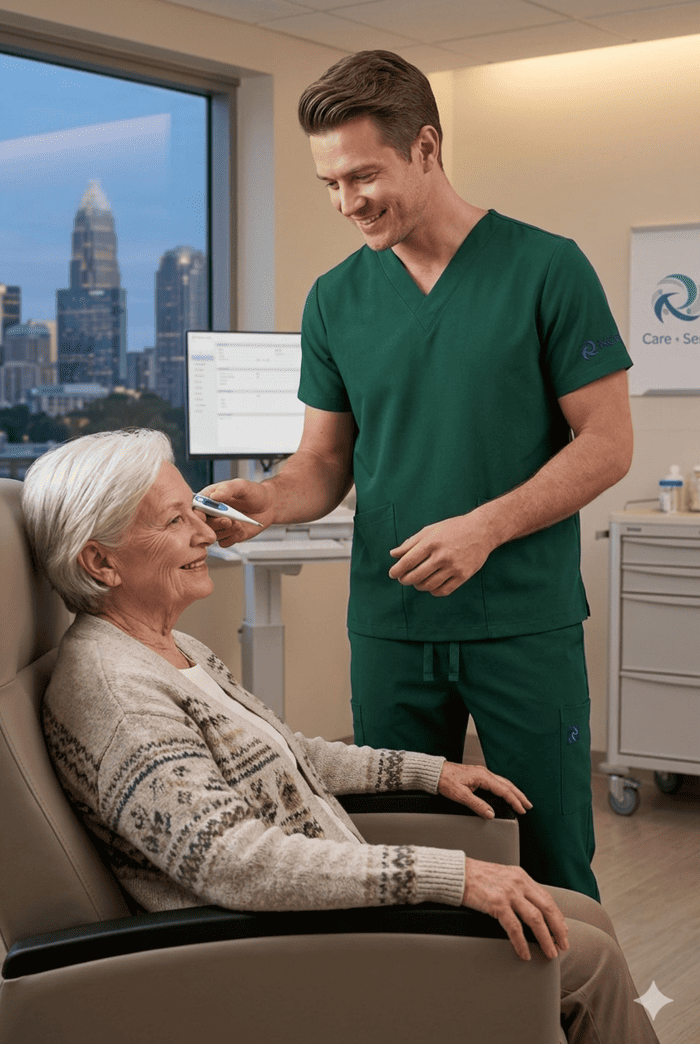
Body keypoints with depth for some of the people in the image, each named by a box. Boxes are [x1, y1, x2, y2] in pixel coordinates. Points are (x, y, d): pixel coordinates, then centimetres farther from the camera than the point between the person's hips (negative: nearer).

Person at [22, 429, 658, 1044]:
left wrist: (429, 770, 15)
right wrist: (452, 875, -32)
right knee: (586, 957, -8)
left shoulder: (173, 650, 10)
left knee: (586, 919, 8)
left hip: (342, 891, 9)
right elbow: (231, 863, -31)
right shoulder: (107, 687, -22)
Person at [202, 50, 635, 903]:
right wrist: (269, 498, -12)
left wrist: (485, 527, -18)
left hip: (527, 620, -3)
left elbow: (606, 442, -6)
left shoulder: (547, 270, -5)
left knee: (551, 861, 5)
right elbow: (327, 460, 10)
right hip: (391, 625, 3)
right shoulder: (335, 299, 6)